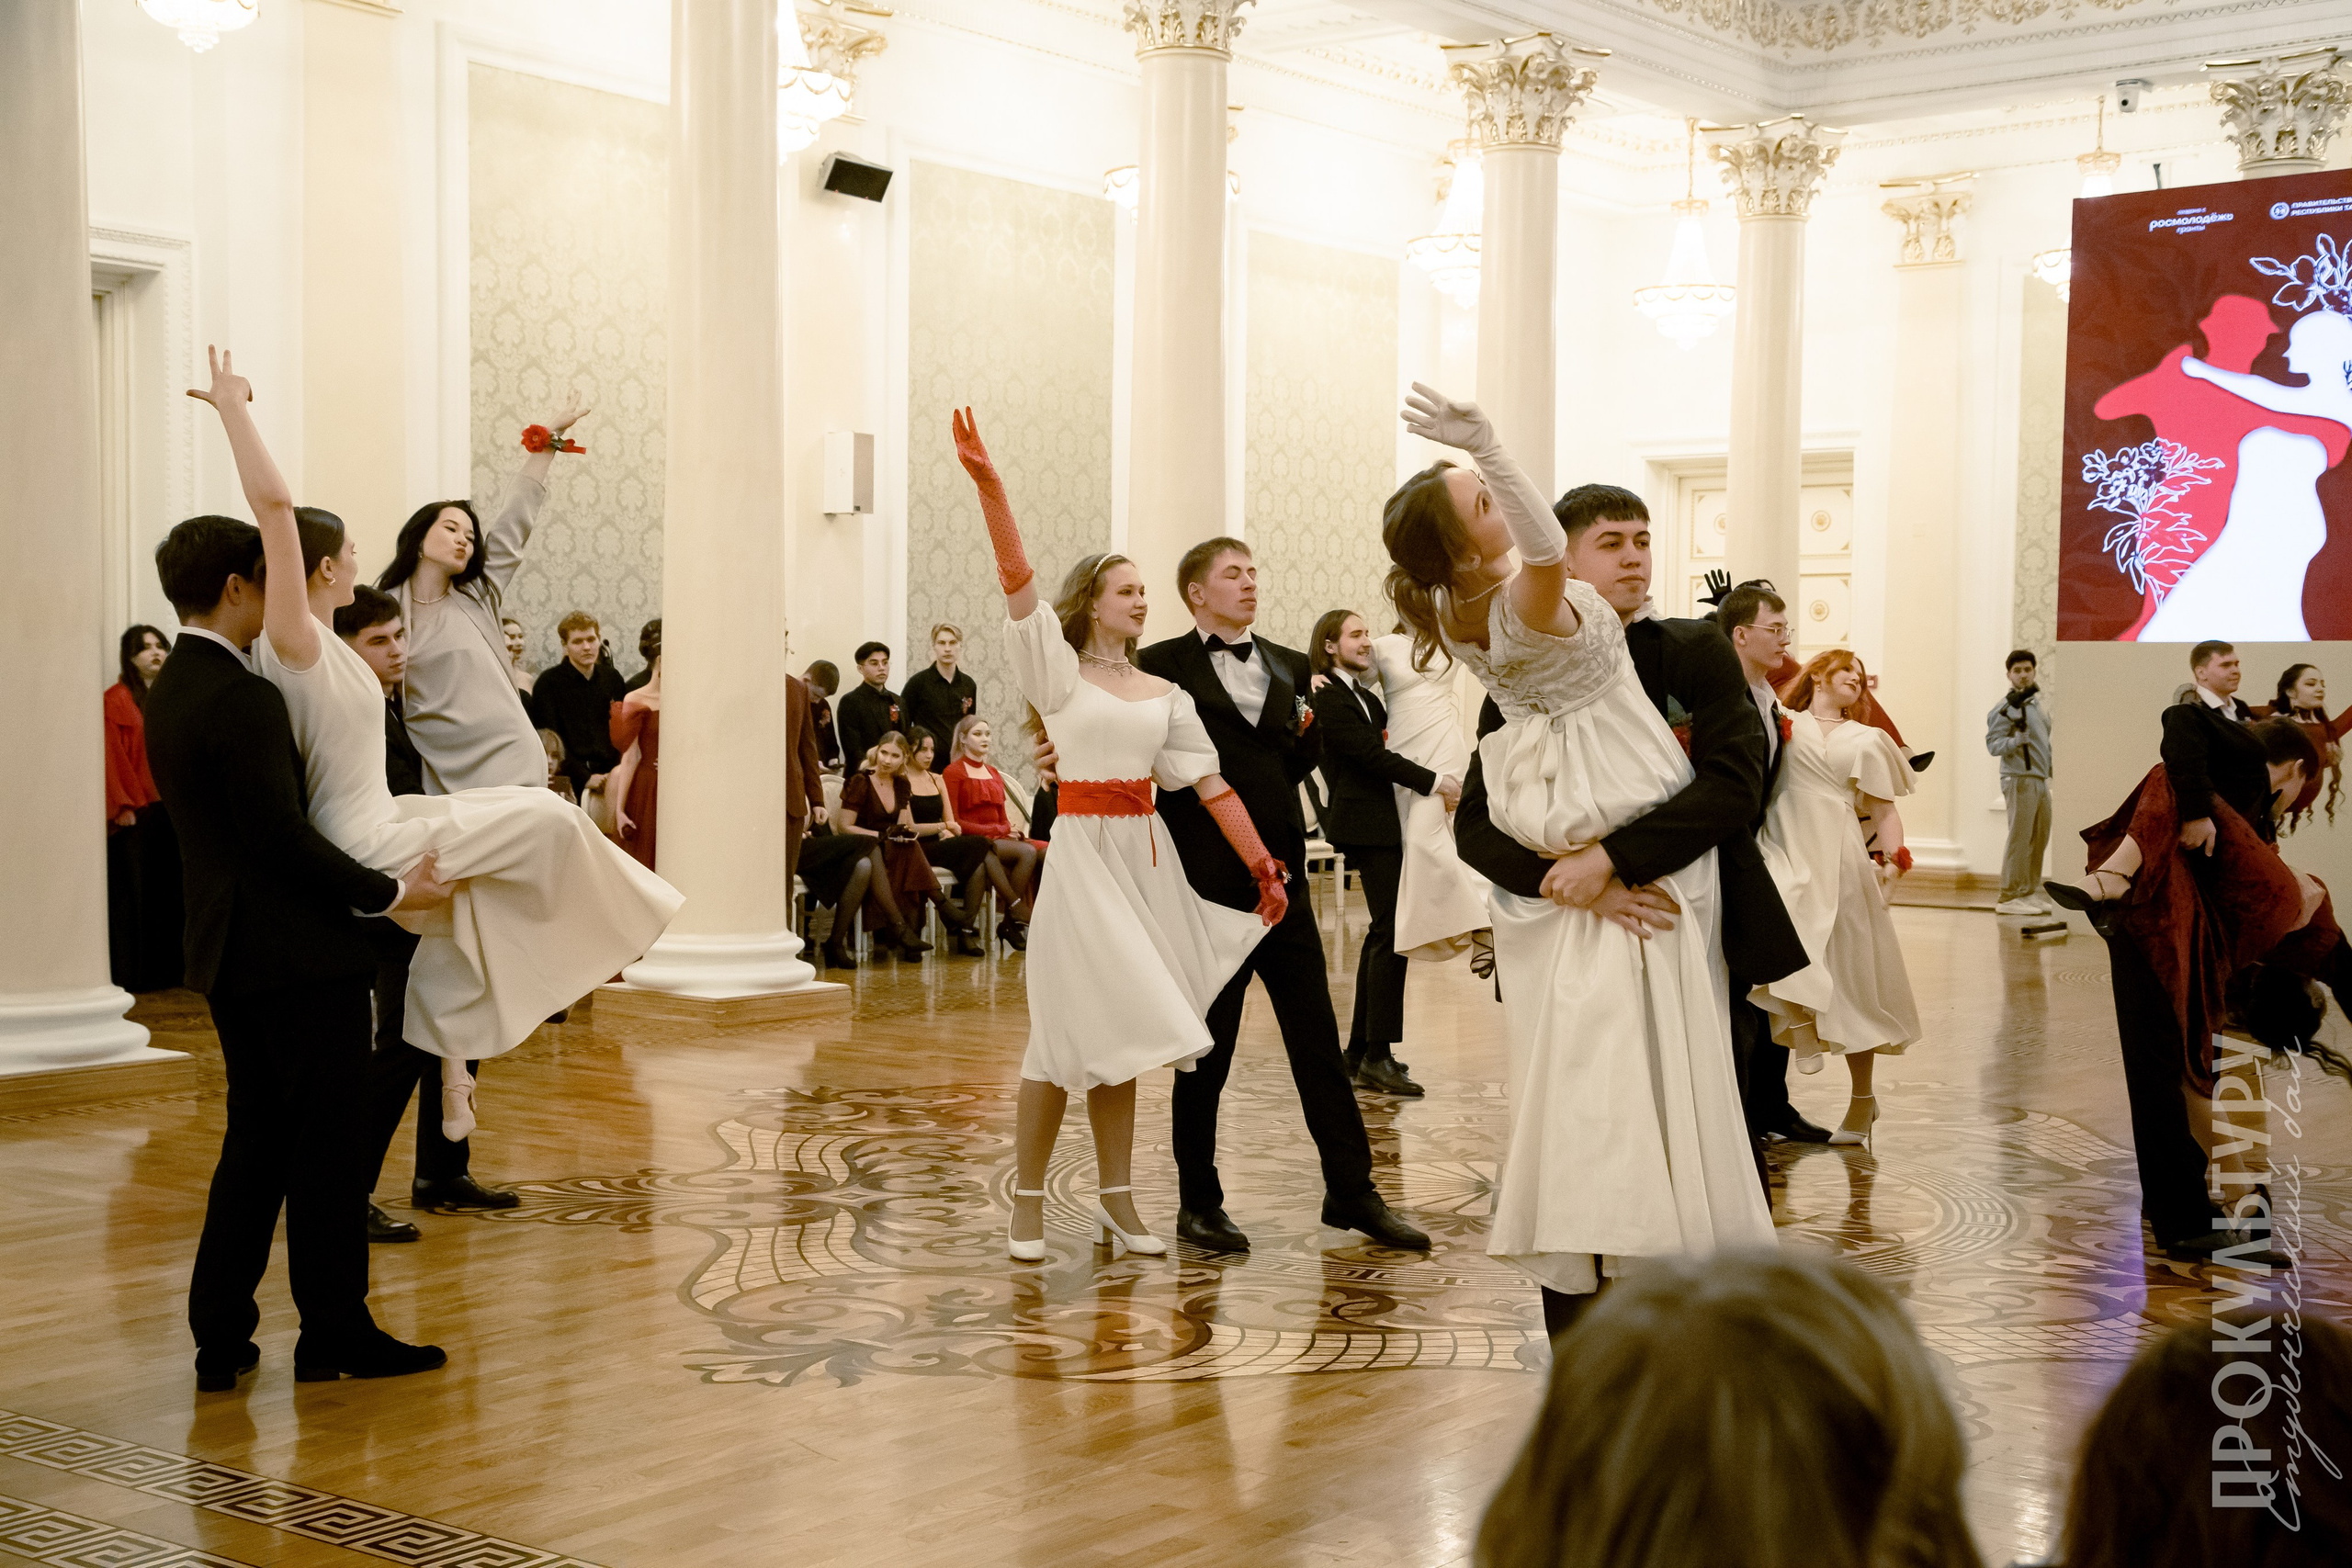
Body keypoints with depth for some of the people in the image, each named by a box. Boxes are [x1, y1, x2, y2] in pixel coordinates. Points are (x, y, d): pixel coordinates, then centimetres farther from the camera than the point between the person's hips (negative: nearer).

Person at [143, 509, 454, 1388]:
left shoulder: (170, 695, 12)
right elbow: (284, 835, -22)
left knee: (257, 1141, 15)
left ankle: (221, 1336, 18)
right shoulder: (240, 697, -19)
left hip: (230, 951, 9)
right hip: (300, 952, -9)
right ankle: (335, 1333, 10)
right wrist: (389, 894, -14)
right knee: (330, 1144, 1)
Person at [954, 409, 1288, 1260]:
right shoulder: (1058, 672, 1)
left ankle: (1116, 1200, 16)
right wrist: (987, 484, -21)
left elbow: (1211, 784, 6)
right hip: (1083, 851, -4)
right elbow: (1017, 577, -11)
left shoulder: (1163, 694, 12)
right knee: (1068, 1028, -3)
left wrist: (1263, 866, 0)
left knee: (1114, 1030, 10)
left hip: (1147, 858, 4)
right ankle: (1028, 1200, 8)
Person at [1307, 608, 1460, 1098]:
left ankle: (1360, 1051, 17)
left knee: (1382, 934, 11)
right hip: (1367, 826, -10)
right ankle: (1377, 1057, -13)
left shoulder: (1362, 693, 18)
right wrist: (1433, 782, -18)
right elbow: (1372, 755, -17)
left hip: (1380, 824, 10)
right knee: (1390, 933, -13)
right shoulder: (1329, 698, -11)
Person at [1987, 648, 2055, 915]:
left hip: (2040, 780, 8)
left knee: (2039, 839, 10)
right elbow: (1993, 743, -14)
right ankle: (2009, 897, -9)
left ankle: (2030, 893, 19)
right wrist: (2016, 740, -31)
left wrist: (2051, 769, 18)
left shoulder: (2038, 705, 17)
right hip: (2019, 780, -8)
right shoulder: (2005, 707, -8)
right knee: (2019, 839, -11)